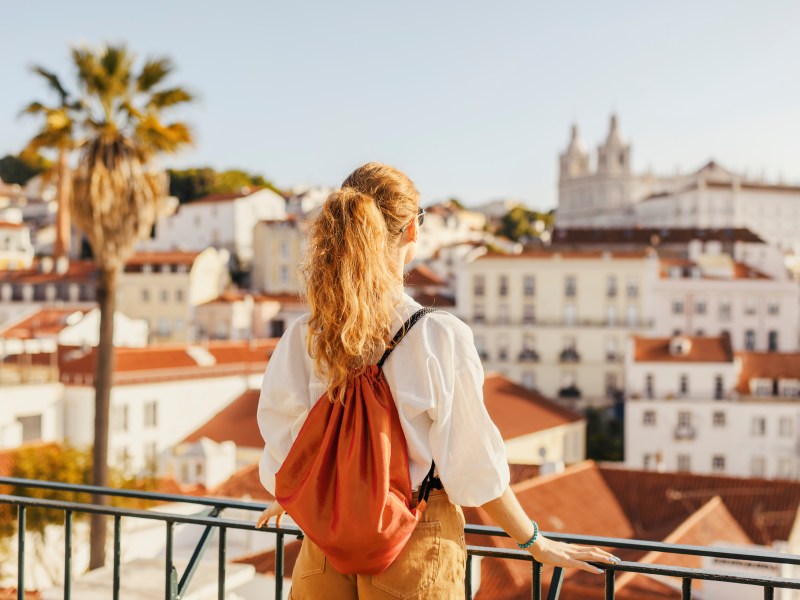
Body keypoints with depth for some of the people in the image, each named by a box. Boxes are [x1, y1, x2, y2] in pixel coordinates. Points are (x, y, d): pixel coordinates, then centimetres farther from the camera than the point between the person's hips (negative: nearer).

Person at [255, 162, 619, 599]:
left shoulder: (301, 338, -11)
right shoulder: (441, 338, -20)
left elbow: (282, 454, -1)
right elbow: (473, 466, -13)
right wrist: (536, 543, 3)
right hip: (414, 547, -2)